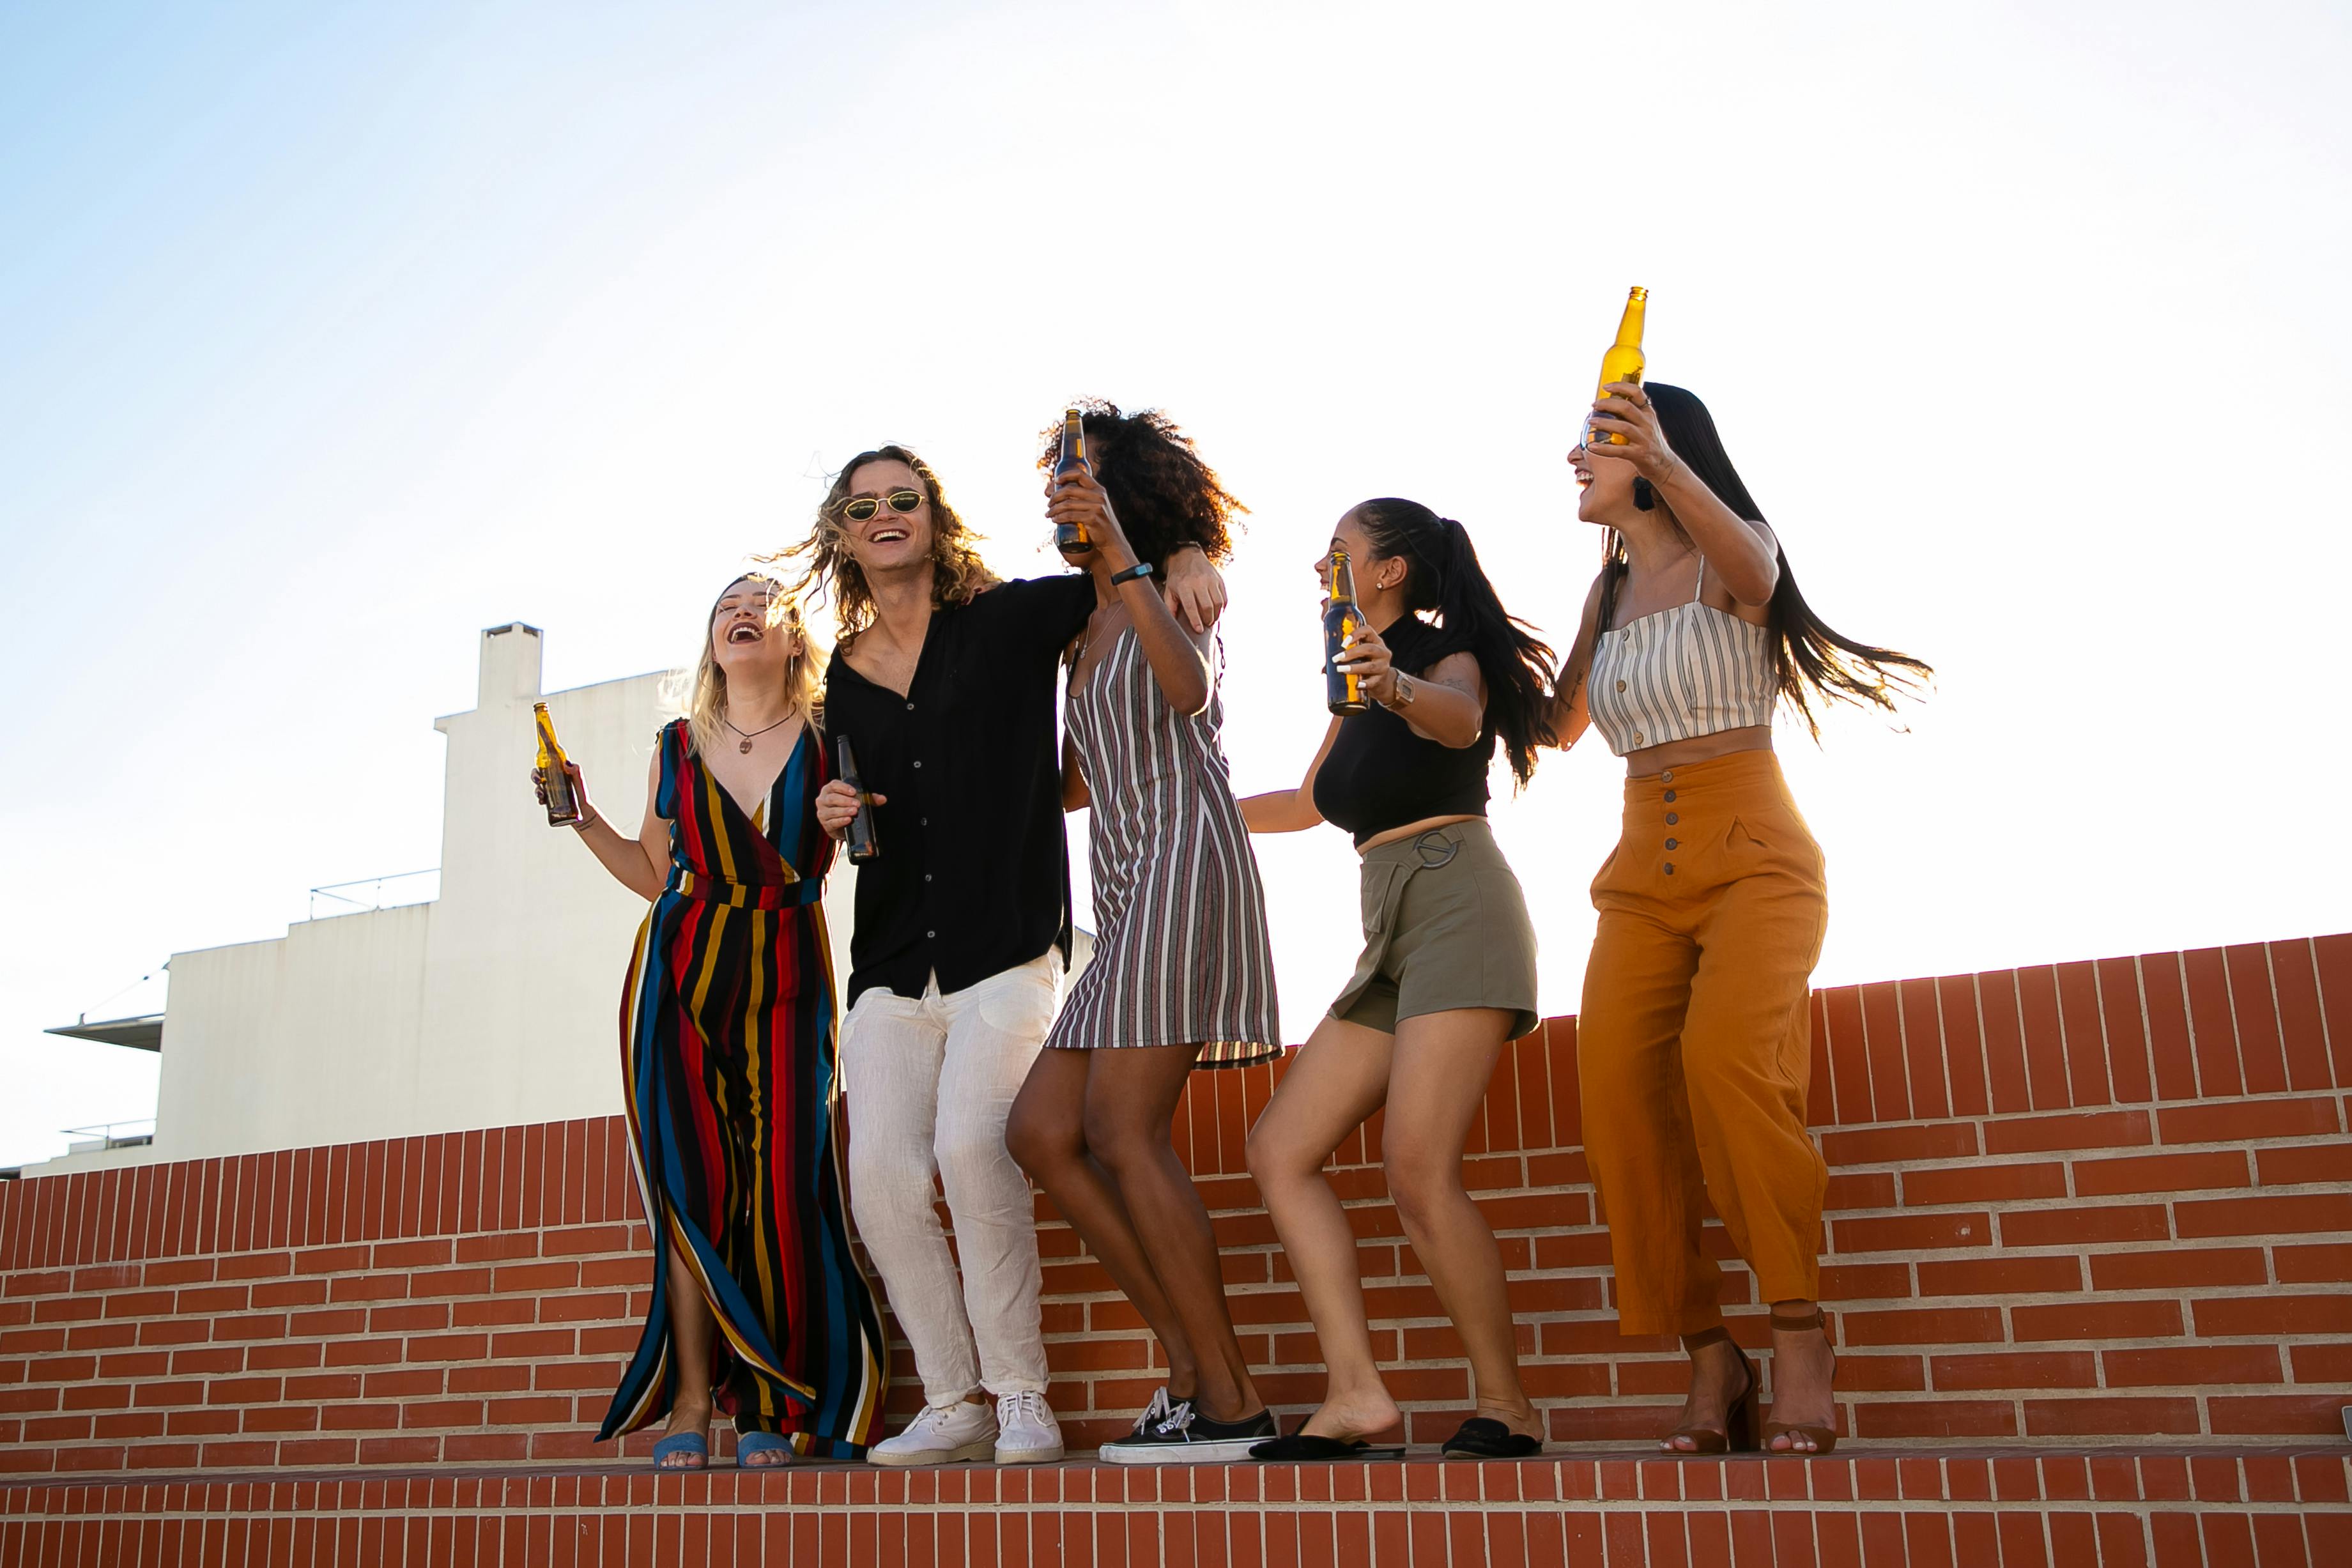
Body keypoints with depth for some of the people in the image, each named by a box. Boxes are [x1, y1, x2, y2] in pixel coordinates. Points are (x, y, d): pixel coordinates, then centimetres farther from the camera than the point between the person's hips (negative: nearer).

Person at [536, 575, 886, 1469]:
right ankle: (691, 1404, 2)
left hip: (786, 975, -2)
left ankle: (771, 1406, 1)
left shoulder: (831, 741, 5)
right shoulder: (677, 746, 12)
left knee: (783, 1181, -9)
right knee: (692, 1185, -4)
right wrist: (581, 816, 9)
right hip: (680, 971, 2)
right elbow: (656, 874, 19)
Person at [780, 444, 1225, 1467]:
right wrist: (830, 818, 5)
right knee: (880, 1171, -9)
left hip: (1005, 949, -4)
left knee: (973, 1146, -23)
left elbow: (1132, 569, 6)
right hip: (891, 961, 5)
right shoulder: (845, 677, 15)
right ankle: (955, 1405, 5)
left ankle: (1020, 1396, -8)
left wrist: (1188, 559, -16)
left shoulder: (1008, 619, 3)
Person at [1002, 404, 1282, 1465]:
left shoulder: (1176, 583, 2)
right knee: (1041, 1131, 1)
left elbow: (1190, 688, -20)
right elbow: (1073, 785, 28)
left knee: (1121, 1131, -16)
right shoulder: (1088, 632, 24)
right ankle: (1193, 1362, 5)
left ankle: (1230, 1404, -10)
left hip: (1181, 864, -9)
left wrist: (1122, 562, -27)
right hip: (1127, 891, 9)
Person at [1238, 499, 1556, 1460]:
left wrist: (1401, 689, -47)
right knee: (1281, 1149, -3)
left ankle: (1505, 1407, -9)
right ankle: (1356, 1391, -9)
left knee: (1418, 1170, -21)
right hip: (1390, 936, 9)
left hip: (1458, 905, -9)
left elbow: (1460, 721, -26)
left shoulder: (1448, 653, 0)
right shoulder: (1364, 681, 24)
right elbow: (1309, 804, 38)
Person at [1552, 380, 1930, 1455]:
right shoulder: (1607, 592, 19)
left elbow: (1753, 572, -25)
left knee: (1725, 1052, -31)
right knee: (1617, 1085, -17)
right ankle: (1708, 1358, -9)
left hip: (1753, 855, -5)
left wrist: (1665, 465, -42)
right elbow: (1559, 726, 29)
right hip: (1644, 872, 5)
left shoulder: (1725, 557, 2)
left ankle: (1798, 1331, -18)